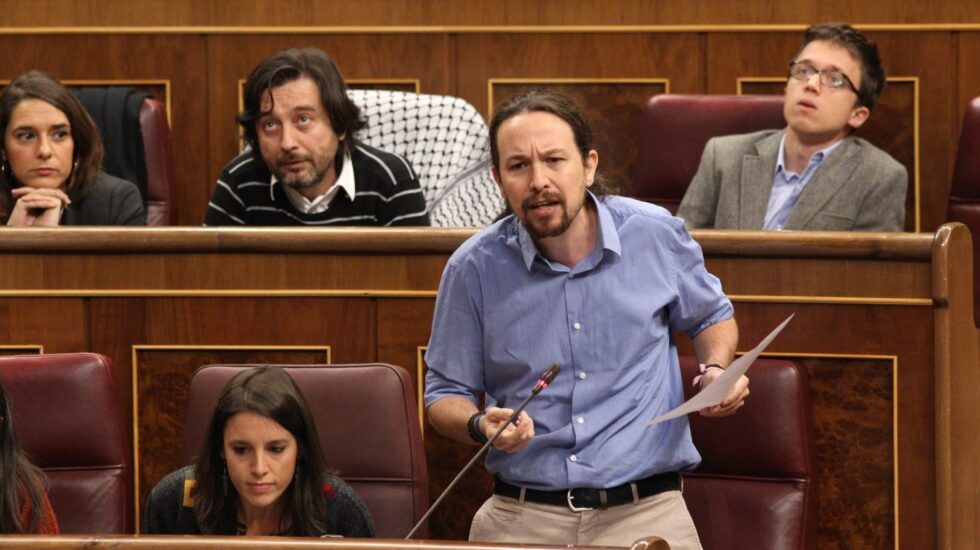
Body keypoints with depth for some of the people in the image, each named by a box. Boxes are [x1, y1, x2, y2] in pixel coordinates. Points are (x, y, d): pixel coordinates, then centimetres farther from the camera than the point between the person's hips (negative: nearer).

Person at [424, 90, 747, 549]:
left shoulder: (656, 236, 1)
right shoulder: (474, 269, -1)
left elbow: (711, 317, 22)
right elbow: (445, 397, 10)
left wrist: (717, 370, 1)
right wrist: (481, 425, -13)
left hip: (647, 512, 0)